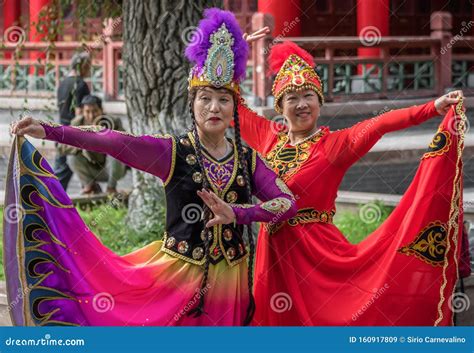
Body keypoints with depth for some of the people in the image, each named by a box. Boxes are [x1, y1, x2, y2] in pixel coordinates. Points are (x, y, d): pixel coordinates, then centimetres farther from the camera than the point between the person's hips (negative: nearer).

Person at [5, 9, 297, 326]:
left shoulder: (248, 158, 3)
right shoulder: (172, 152, -5)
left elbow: (288, 203, -5)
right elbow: (113, 142, -15)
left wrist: (236, 213, -21)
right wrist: (48, 131, -25)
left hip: (230, 280, 3)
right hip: (177, 276, -3)